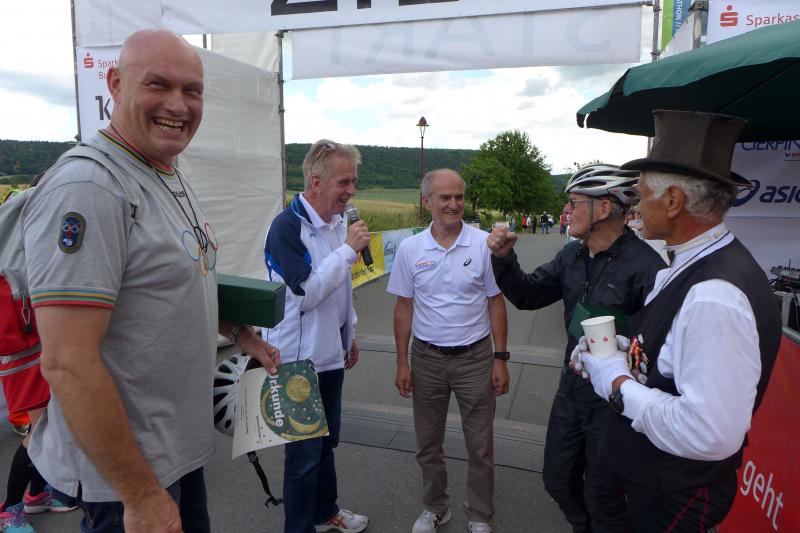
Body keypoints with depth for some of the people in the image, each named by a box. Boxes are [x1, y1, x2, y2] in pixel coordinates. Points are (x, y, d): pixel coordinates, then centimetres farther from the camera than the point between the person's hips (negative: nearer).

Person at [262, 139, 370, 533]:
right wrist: (348, 250, -22)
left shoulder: (337, 222, 6)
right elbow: (306, 291, -24)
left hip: (330, 355, 8)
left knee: (327, 441, 21)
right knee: (305, 451, 5)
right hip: (299, 361, -8)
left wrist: (349, 335, 20)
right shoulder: (287, 227, -18)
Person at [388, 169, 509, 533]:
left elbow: (496, 303, -2)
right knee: (428, 444, 16)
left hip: (475, 357, -1)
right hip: (426, 357, 2)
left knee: (480, 446, 11)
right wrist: (402, 363, 2)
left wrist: (500, 359, -4)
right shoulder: (409, 249, -3)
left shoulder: (484, 244, -8)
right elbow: (404, 308, 3)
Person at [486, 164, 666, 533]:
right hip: (571, 391, 7)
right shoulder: (572, 255, 0)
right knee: (558, 480, 24)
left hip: (614, 401, -7)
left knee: (601, 499, 14)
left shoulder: (644, 265, -25)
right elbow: (528, 295, 5)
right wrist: (504, 258, -9)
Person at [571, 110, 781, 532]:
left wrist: (619, 384, -23)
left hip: (674, 498, -8)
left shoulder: (714, 296, -31)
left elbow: (711, 433, -33)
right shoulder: (690, 268, -1)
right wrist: (614, 352, -2)